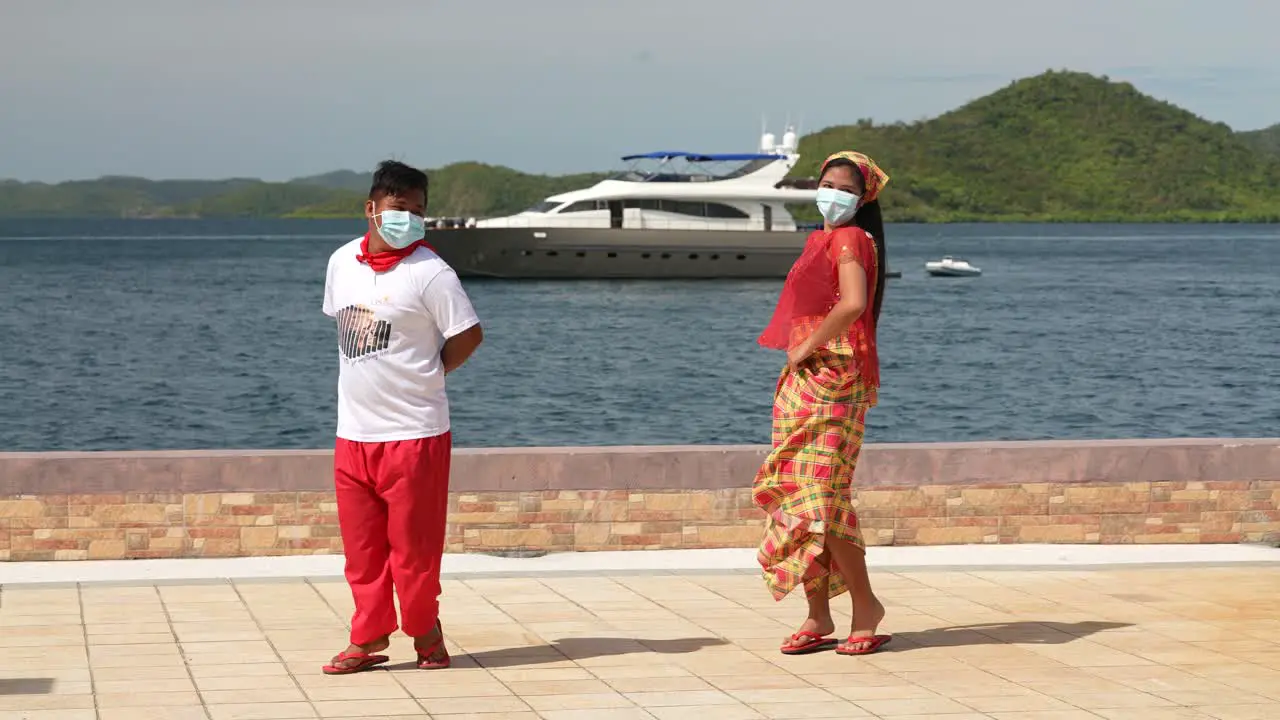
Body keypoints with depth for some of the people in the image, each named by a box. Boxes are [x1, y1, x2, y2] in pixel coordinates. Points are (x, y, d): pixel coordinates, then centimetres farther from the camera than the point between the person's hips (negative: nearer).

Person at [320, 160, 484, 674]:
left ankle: (425, 632, 17)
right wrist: (366, 374, 10)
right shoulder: (342, 262, 7)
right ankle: (369, 640, 19)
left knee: (413, 544, 1)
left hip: (413, 433, -6)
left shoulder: (429, 272, -11)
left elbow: (468, 336, -8)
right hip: (353, 432, 6)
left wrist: (424, 377, -1)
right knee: (360, 545, 10)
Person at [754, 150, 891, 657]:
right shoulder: (821, 240, 19)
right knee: (798, 496, 7)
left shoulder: (850, 239, -10)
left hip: (832, 381, -9)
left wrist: (806, 347, -17)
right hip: (805, 381, 9)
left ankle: (865, 604, 1)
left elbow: (853, 303, -27)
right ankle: (818, 618, 12)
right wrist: (796, 353, 11)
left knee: (821, 499, -11)